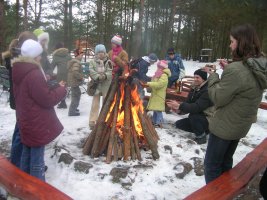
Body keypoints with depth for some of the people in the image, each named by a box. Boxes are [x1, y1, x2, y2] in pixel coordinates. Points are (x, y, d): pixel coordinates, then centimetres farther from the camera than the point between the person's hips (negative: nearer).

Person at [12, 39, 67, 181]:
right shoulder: (34, 74, -24)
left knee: (27, 155, 22)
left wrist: (45, 82, 5)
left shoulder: (19, 72, 6)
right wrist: (61, 89, -6)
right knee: (37, 160, 3)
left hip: (26, 122, 10)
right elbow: (47, 100, -21)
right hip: (37, 124, -10)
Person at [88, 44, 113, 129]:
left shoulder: (108, 62, 1)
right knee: (95, 104, 4)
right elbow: (91, 71, -11)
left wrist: (105, 76, -28)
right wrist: (98, 76, -25)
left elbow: (110, 72, -8)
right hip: (96, 85, 0)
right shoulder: (93, 61, 1)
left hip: (106, 85, 0)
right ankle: (92, 121, 10)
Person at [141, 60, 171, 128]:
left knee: (158, 109, -9)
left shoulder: (164, 76, -15)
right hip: (155, 95, 10)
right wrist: (147, 84, -1)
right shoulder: (158, 74, 16)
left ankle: (159, 123, -3)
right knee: (155, 109, 16)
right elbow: (154, 82, 17)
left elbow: (158, 84, -26)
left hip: (159, 96, -10)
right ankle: (154, 121, 25)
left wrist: (148, 84, -27)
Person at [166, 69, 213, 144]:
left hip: (209, 120, -8)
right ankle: (202, 131, 10)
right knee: (179, 124, -1)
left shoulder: (208, 91, -24)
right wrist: (179, 110, -23)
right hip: (197, 118, 8)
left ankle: (201, 136, -10)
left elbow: (197, 107, -35)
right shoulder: (194, 89, 2)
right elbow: (188, 103, -2)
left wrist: (179, 106, -38)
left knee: (193, 116, -35)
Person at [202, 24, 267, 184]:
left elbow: (218, 98, -20)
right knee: (226, 161, 25)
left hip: (225, 126, -9)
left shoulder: (236, 70, -29)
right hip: (242, 124, 9)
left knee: (212, 164, 8)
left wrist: (213, 76, -8)